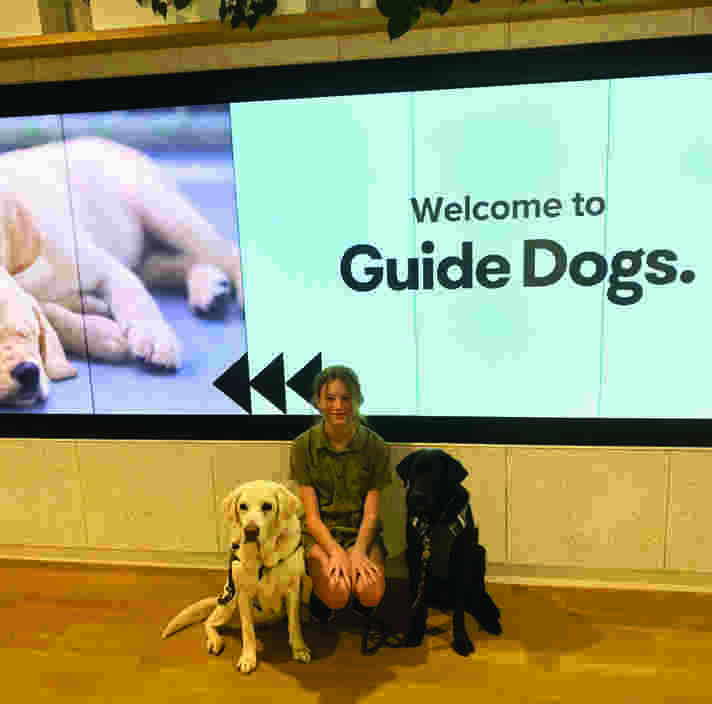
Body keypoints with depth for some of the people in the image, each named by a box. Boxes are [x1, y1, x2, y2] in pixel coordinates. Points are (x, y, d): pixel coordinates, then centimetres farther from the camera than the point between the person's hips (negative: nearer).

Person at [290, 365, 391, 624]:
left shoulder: (375, 446, -6)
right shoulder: (303, 446, -7)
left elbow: (371, 513, -5)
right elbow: (311, 515, -8)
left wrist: (359, 551, -22)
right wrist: (335, 552, -23)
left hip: (361, 531, 1)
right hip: (320, 532, -1)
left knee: (371, 594, -24)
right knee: (337, 594, -27)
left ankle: (359, 602, 13)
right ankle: (320, 595, 10)